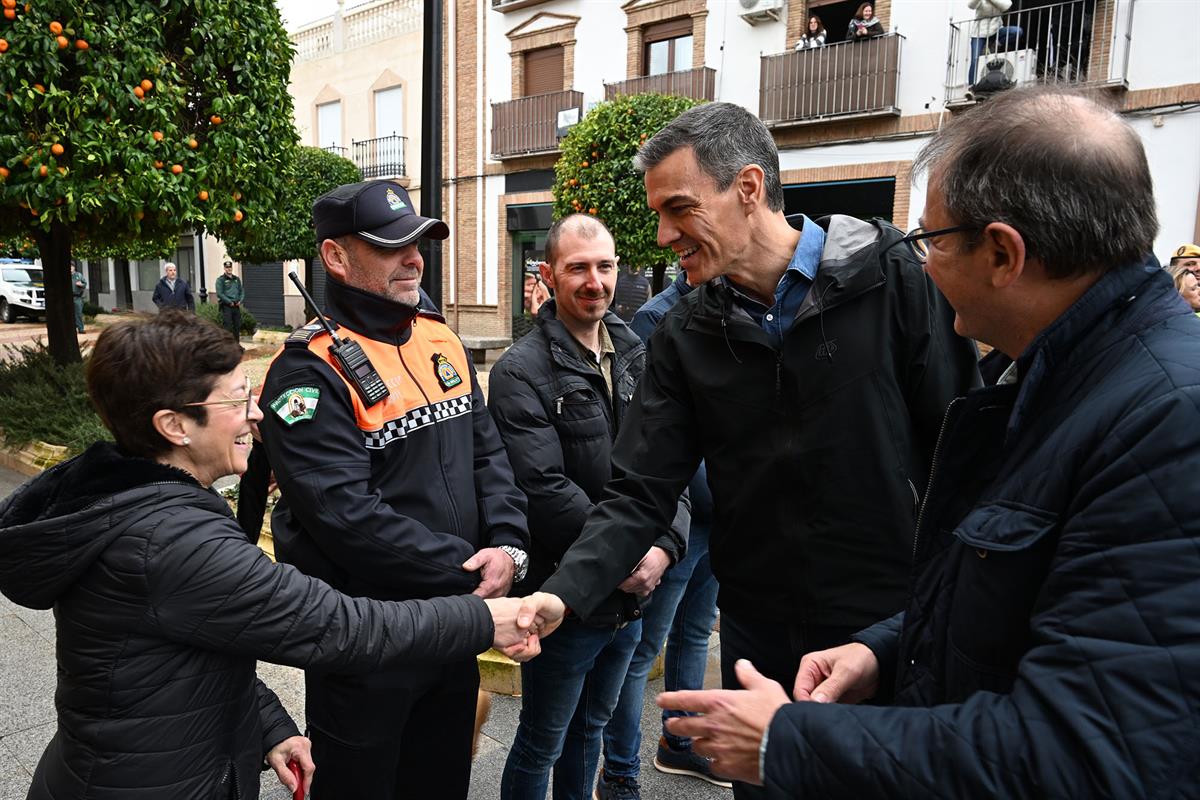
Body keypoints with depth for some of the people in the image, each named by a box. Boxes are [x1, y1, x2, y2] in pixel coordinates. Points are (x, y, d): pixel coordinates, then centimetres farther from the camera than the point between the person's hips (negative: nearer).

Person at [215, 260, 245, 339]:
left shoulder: (237, 279, 15)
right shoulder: (220, 279, -3)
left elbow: (242, 291, 16)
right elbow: (219, 293, -10)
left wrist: (240, 300, -1)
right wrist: (230, 302, -14)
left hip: (236, 306, 6)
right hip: (226, 306, -6)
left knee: (237, 326, 8)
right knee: (228, 327, -7)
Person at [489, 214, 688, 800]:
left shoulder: (635, 356, 5)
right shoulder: (522, 371, -15)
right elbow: (545, 490, -22)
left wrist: (664, 545, -13)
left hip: (631, 596, 6)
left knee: (590, 729, 26)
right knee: (541, 746, 14)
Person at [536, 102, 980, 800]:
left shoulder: (892, 280, -12)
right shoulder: (686, 336, -3)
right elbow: (639, 496, -6)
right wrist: (559, 597, -19)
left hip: (894, 628, -2)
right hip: (759, 635, 3)